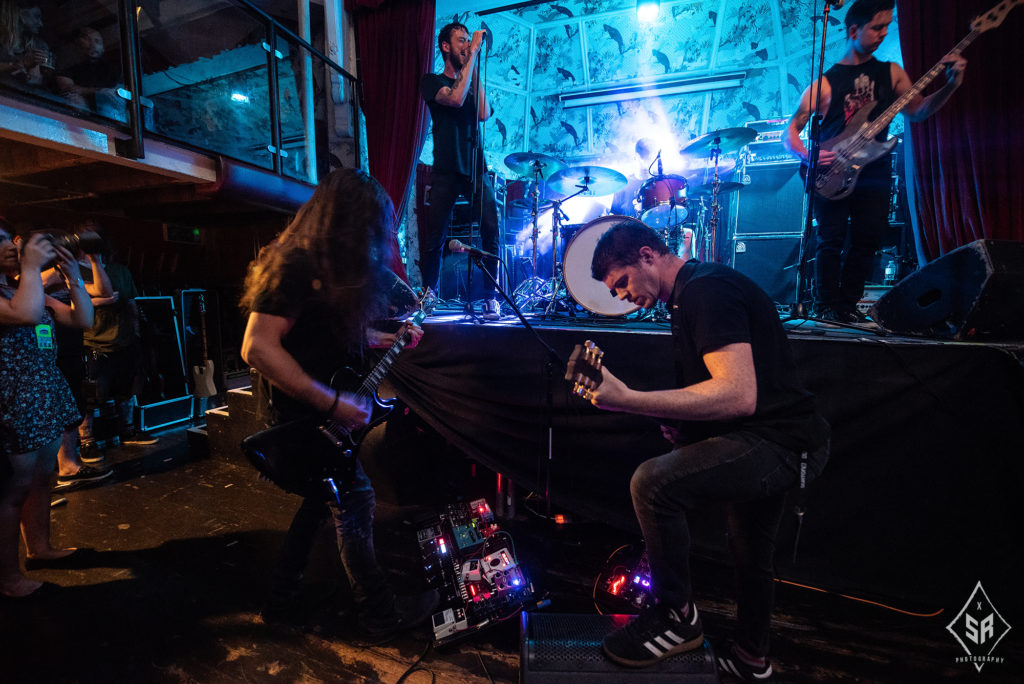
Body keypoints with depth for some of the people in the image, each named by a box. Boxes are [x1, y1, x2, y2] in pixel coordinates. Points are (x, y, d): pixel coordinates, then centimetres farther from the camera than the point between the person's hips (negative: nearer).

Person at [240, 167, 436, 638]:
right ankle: (381, 615, 20)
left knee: (322, 497, 20)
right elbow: (257, 348, -27)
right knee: (355, 506, 1)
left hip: (324, 409, 9)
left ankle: (282, 599, 37)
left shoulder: (332, 266, 8)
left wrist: (389, 339, 11)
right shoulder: (293, 266, -22)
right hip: (304, 412, -9)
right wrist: (331, 404, -27)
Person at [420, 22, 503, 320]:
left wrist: (476, 69, 2)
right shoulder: (432, 81, 8)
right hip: (446, 169, -3)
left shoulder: (473, 82, 21)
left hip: (475, 166, 3)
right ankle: (429, 295, 13)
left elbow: (483, 114, 1)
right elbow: (455, 98, -14)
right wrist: (473, 56, -9)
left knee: (491, 229, -11)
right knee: (435, 236, -5)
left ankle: (491, 296, -4)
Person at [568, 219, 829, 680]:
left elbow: (739, 395, -31)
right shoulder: (693, 292, 13)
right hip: (772, 441, 11)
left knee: (652, 483, -26)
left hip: (781, 443, -11)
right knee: (750, 555, 25)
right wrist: (683, 426, 8)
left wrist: (627, 400, -34)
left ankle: (676, 618, -3)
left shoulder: (706, 290, -20)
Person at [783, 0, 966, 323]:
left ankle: (846, 306, 7)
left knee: (866, 241, -2)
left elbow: (917, 111, 7)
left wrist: (951, 85, -10)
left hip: (873, 173, 4)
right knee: (831, 240, -10)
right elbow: (791, 131, -2)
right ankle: (826, 308, -3)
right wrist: (808, 155, -20)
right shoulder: (825, 82, 2)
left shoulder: (891, 73, 15)